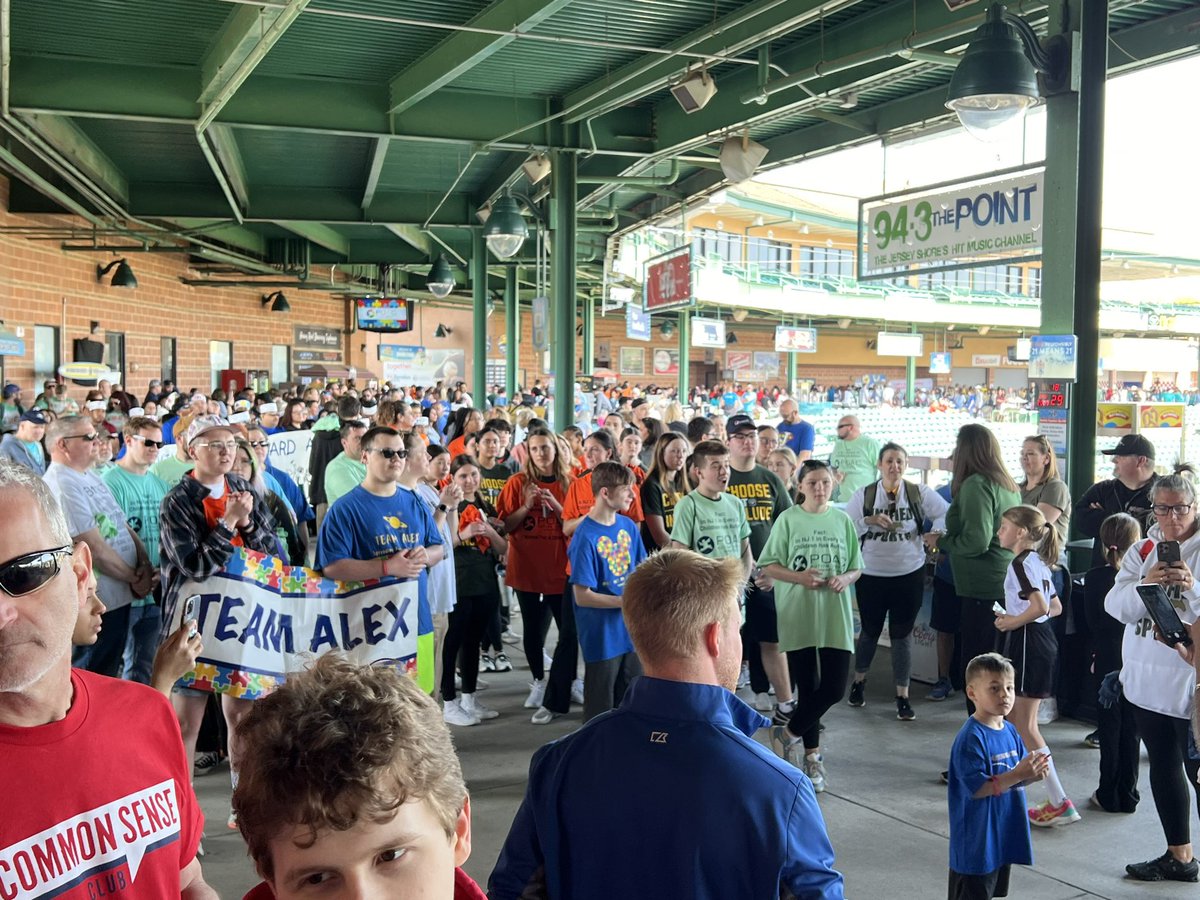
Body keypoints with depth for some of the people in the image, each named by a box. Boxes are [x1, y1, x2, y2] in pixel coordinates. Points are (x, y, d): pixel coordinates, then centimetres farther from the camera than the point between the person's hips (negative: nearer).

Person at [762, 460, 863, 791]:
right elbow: (769, 565, -1)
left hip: (835, 615, 2)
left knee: (834, 688, -4)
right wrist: (798, 577, -16)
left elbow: (856, 568, 11)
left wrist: (845, 579, -11)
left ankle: (789, 733, 20)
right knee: (807, 687, 5)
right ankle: (812, 755, 23)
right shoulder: (788, 519, -1)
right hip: (798, 615, -2)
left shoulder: (842, 520, 5)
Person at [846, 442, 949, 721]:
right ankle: (859, 680, 38)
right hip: (871, 574, 0)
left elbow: (947, 514, -1)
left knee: (902, 634, 5)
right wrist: (869, 521, -24)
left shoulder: (919, 493, -1)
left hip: (909, 574, 0)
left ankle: (902, 696, 15)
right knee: (870, 630, 14)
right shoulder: (864, 494, -3)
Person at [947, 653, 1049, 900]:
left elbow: (1015, 781, 12)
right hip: (976, 839, -8)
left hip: (1005, 832, 8)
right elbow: (976, 788, -24)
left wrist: (1032, 774, -10)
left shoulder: (1010, 731, 5)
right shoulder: (971, 738, -21)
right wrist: (1017, 774, -27)